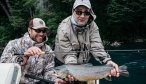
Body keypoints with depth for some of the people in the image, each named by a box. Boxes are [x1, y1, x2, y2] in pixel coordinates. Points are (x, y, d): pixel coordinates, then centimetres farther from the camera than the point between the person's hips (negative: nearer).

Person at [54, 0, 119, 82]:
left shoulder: (92, 26, -12)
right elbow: (68, 54, -24)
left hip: (84, 64, 3)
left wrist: (107, 61, -40)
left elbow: (97, 47, -22)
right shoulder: (64, 28, -22)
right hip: (65, 65, -3)